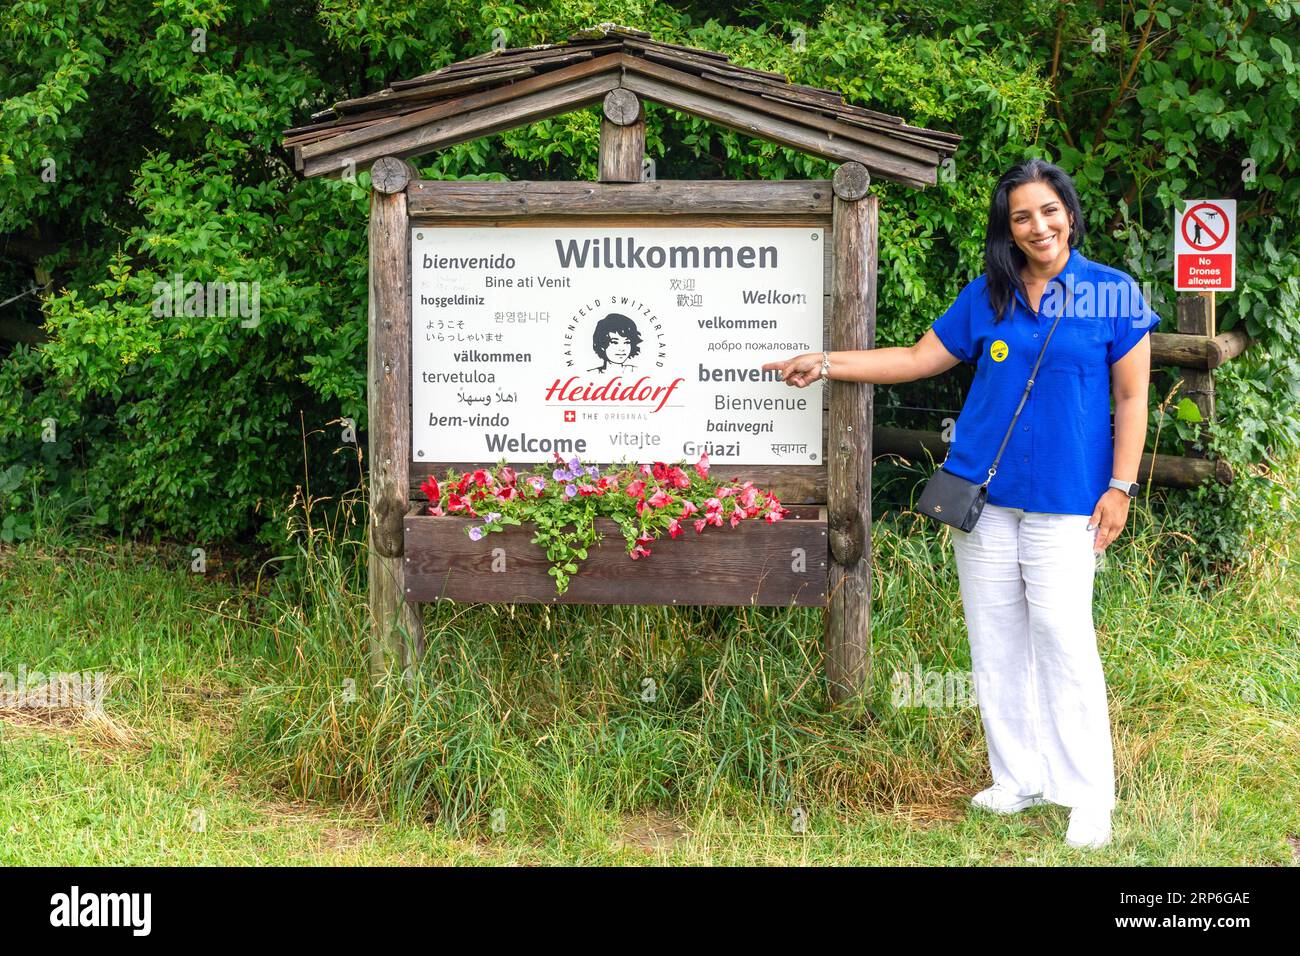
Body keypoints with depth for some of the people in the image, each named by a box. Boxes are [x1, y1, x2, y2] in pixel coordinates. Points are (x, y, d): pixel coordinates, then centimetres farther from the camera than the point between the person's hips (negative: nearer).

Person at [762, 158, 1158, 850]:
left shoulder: (1113, 293, -1)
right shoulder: (987, 296, 7)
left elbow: (1131, 397, 0)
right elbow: (917, 359, 14)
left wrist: (1120, 487, -6)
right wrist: (828, 363, 9)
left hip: (1065, 500, -4)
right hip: (983, 493, 4)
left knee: (1062, 638, -8)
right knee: (996, 641, 8)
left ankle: (1090, 794, 3)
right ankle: (1019, 779, 19)